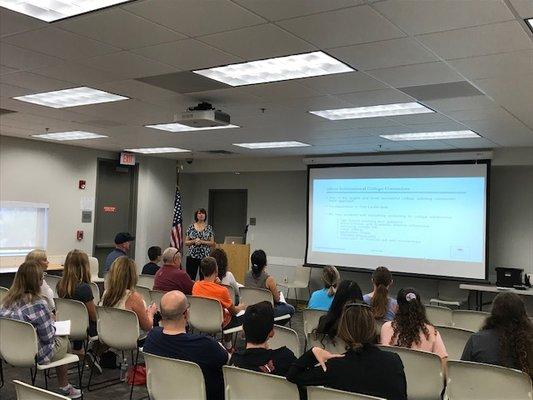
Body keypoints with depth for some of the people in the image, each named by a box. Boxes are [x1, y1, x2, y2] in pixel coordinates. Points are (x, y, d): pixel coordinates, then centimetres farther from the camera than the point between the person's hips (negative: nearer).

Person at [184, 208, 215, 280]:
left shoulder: (209, 228, 4)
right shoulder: (191, 227, 5)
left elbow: (212, 243, 1)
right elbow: (186, 242, 6)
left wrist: (202, 241, -13)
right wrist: (194, 241, -12)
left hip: (205, 256, 0)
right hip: (192, 256, 0)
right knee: (190, 278, -1)